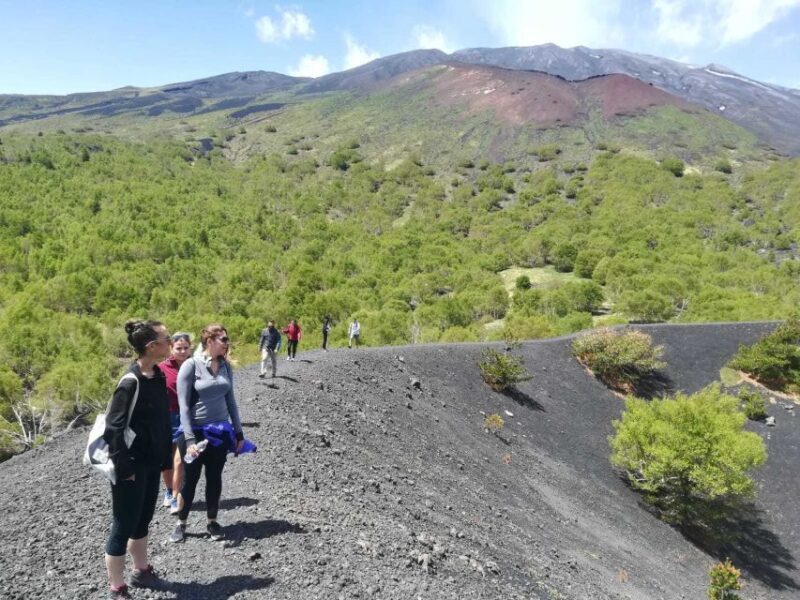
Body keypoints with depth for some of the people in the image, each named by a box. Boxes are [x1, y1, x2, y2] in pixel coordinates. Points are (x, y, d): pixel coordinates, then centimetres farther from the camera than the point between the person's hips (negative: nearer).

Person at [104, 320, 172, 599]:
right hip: (132, 466, -8)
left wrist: (165, 456, 12)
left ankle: (141, 571, 38)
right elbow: (113, 428, -22)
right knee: (124, 526, 5)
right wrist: (124, 467, -19)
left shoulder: (158, 376, 3)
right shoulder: (131, 382, -22)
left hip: (151, 462, 8)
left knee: (142, 521, 21)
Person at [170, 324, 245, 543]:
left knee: (214, 478, 14)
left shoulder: (225, 365, 0)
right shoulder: (191, 365, -15)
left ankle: (212, 521, 30)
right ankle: (181, 523, 28)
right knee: (190, 480, 10)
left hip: (221, 431, 4)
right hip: (196, 432, -4)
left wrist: (238, 432, 8)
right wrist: (189, 439, -19)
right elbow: (183, 406, -15)